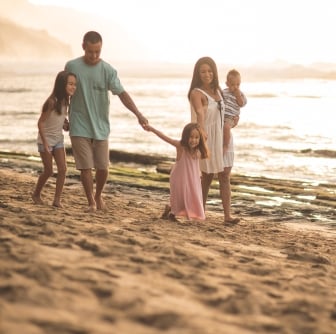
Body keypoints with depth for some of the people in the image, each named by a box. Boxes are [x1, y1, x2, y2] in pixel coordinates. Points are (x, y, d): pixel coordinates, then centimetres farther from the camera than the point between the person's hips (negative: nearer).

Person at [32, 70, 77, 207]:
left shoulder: (65, 101, -1)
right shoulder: (51, 102, -23)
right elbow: (40, 122, -20)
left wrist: (67, 125, -5)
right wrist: (45, 143, -22)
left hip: (58, 139, 6)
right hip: (46, 140, -6)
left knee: (62, 169, -5)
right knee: (48, 171, 1)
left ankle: (57, 199, 1)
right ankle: (36, 194, 25)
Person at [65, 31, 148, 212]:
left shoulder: (108, 70, -6)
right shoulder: (72, 66, -3)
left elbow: (122, 93, -16)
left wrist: (138, 114, -29)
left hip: (100, 126, 1)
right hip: (79, 127, -1)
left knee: (102, 167, 6)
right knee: (85, 167, -3)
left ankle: (98, 196, 32)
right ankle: (91, 202, 11)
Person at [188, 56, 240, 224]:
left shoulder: (217, 90, 7)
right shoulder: (196, 93, -14)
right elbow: (200, 112, -35)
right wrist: (202, 129, -51)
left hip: (223, 135, 6)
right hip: (208, 138, -5)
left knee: (225, 175, -2)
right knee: (208, 175, 5)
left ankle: (227, 215, -6)